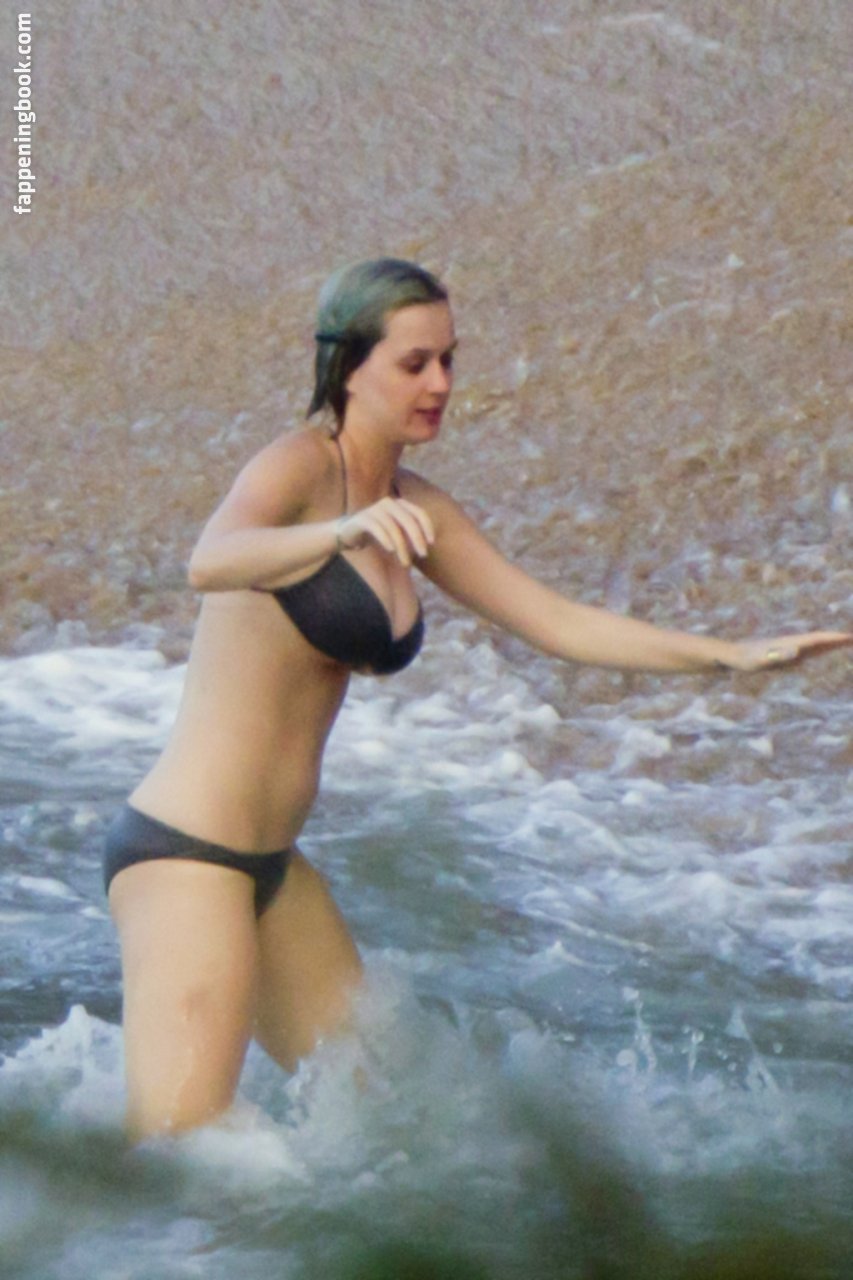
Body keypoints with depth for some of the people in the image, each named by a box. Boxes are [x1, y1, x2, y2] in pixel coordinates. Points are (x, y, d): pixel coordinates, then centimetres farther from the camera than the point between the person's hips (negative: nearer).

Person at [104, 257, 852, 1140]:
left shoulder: (415, 510, 12)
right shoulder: (300, 466, -12)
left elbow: (556, 623, 15)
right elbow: (208, 564, -33)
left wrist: (732, 655, 9)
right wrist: (343, 531, -52)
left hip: (269, 866, 9)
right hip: (185, 852, -9)